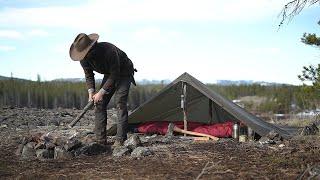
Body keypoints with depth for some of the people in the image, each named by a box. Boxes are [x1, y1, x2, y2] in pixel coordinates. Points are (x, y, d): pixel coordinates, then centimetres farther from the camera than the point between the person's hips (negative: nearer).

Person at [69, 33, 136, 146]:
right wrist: (91, 91, -16)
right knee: (99, 103, -4)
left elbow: (115, 74, -31)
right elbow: (88, 75, -1)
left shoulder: (109, 50, -39)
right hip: (109, 74, 6)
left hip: (123, 73, -6)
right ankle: (100, 140, -3)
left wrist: (101, 92, -30)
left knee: (120, 103, -20)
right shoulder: (84, 58, -18)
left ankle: (120, 140, -20)